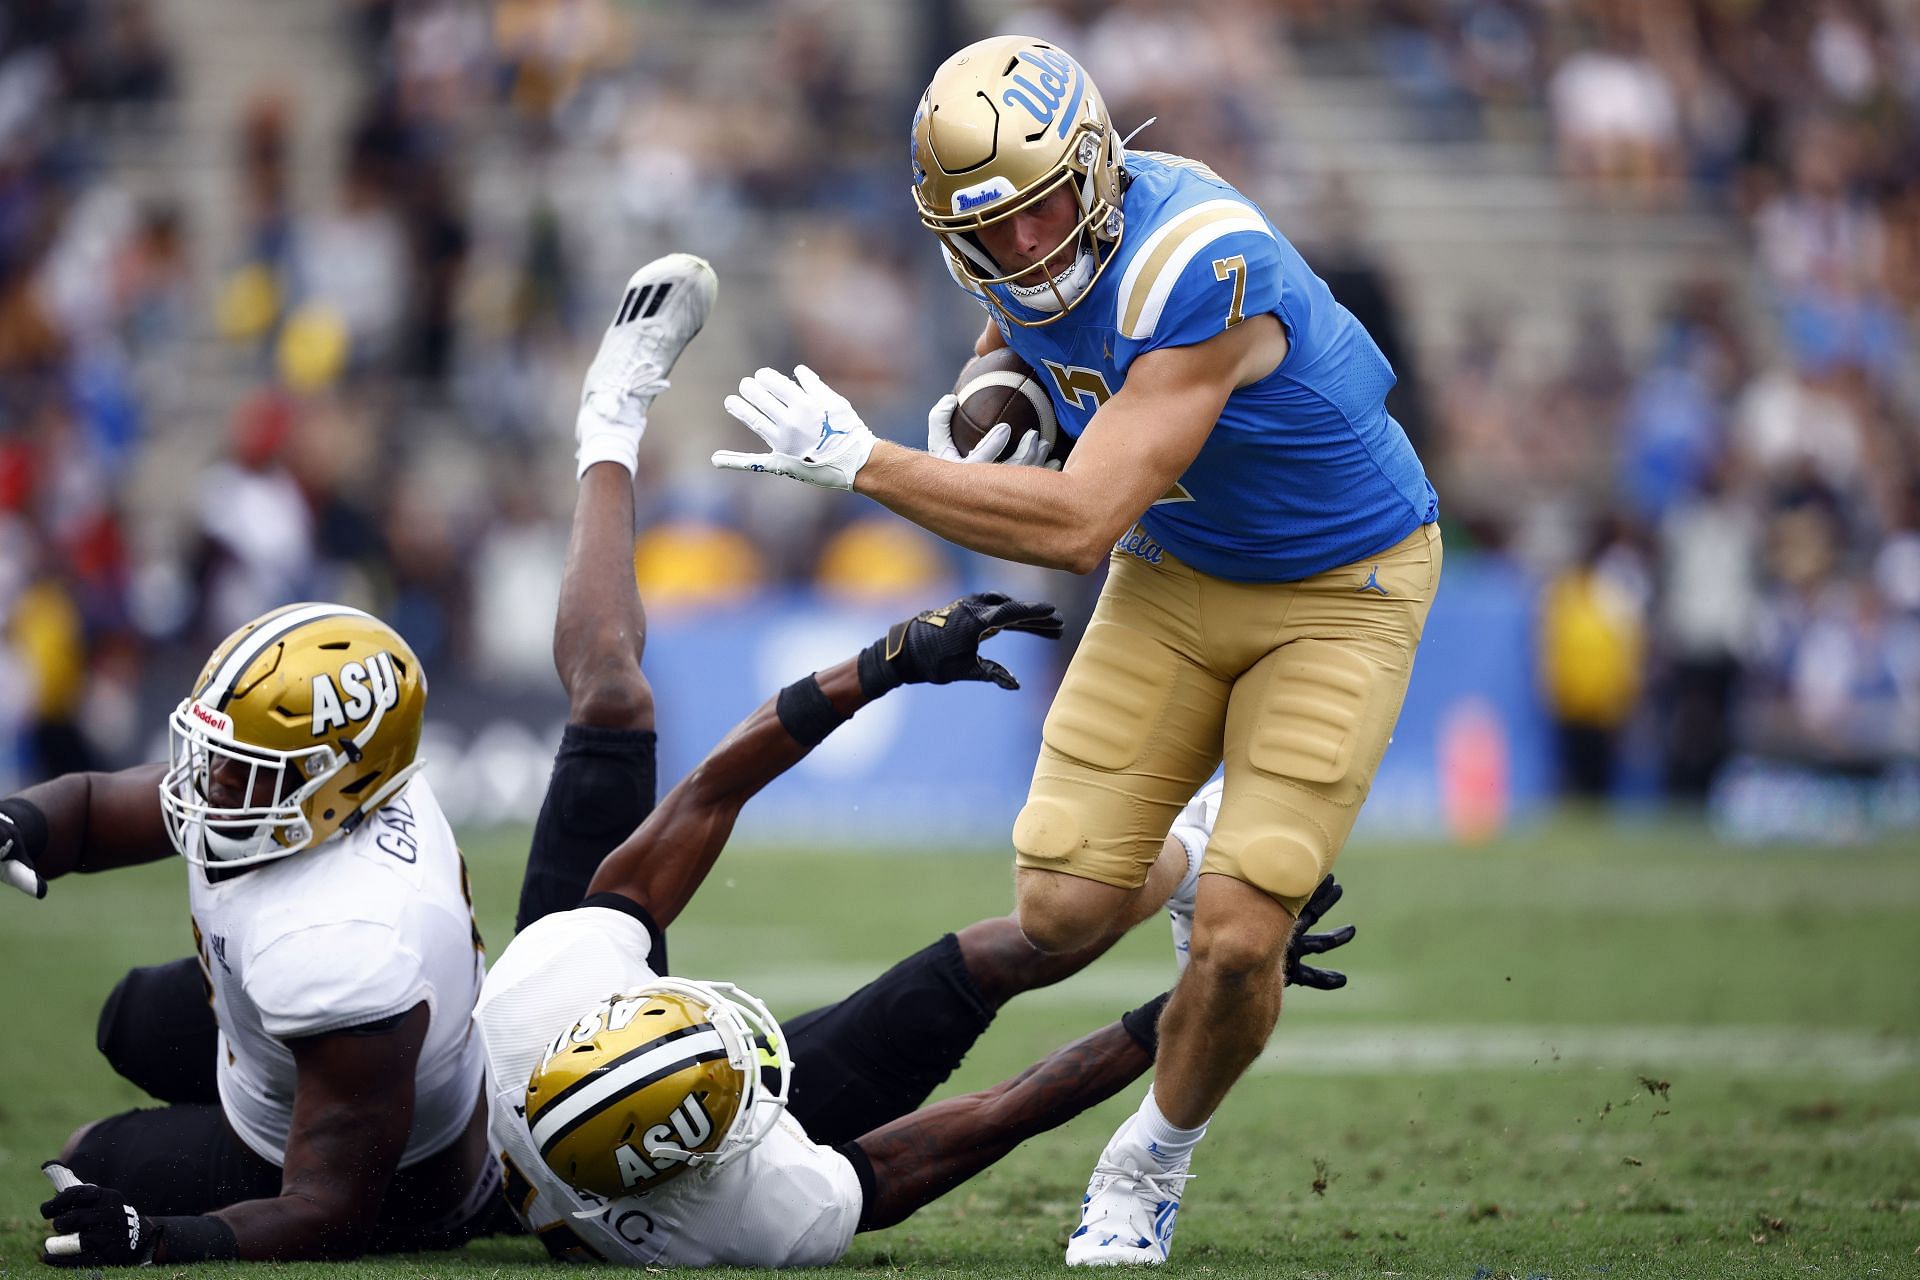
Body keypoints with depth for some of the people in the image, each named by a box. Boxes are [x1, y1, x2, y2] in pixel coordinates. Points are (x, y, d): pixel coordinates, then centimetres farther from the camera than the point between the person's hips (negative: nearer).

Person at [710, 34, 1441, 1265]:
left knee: (1238, 938, -14)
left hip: (1337, 593, -6)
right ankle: (1189, 860, 32)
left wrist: (861, 461, -33)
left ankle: (1155, 1162, 15)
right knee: (1064, 912, -5)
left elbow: (1079, 524, -37)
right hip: (1176, 576, 6)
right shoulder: (1025, 245, -11)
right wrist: (984, 407, -7)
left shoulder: (1197, 269, -35)